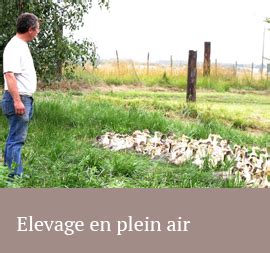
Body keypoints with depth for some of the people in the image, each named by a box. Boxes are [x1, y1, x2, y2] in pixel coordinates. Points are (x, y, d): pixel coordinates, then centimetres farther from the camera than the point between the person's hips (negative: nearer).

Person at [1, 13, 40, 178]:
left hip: (25, 99, 10)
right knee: (16, 140, -7)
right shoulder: (14, 47, -16)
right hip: (18, 99, -10)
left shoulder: (22, 46, 15)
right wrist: (17, 101, -29)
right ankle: (15, 177, -3)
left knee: (15, 138, 15)